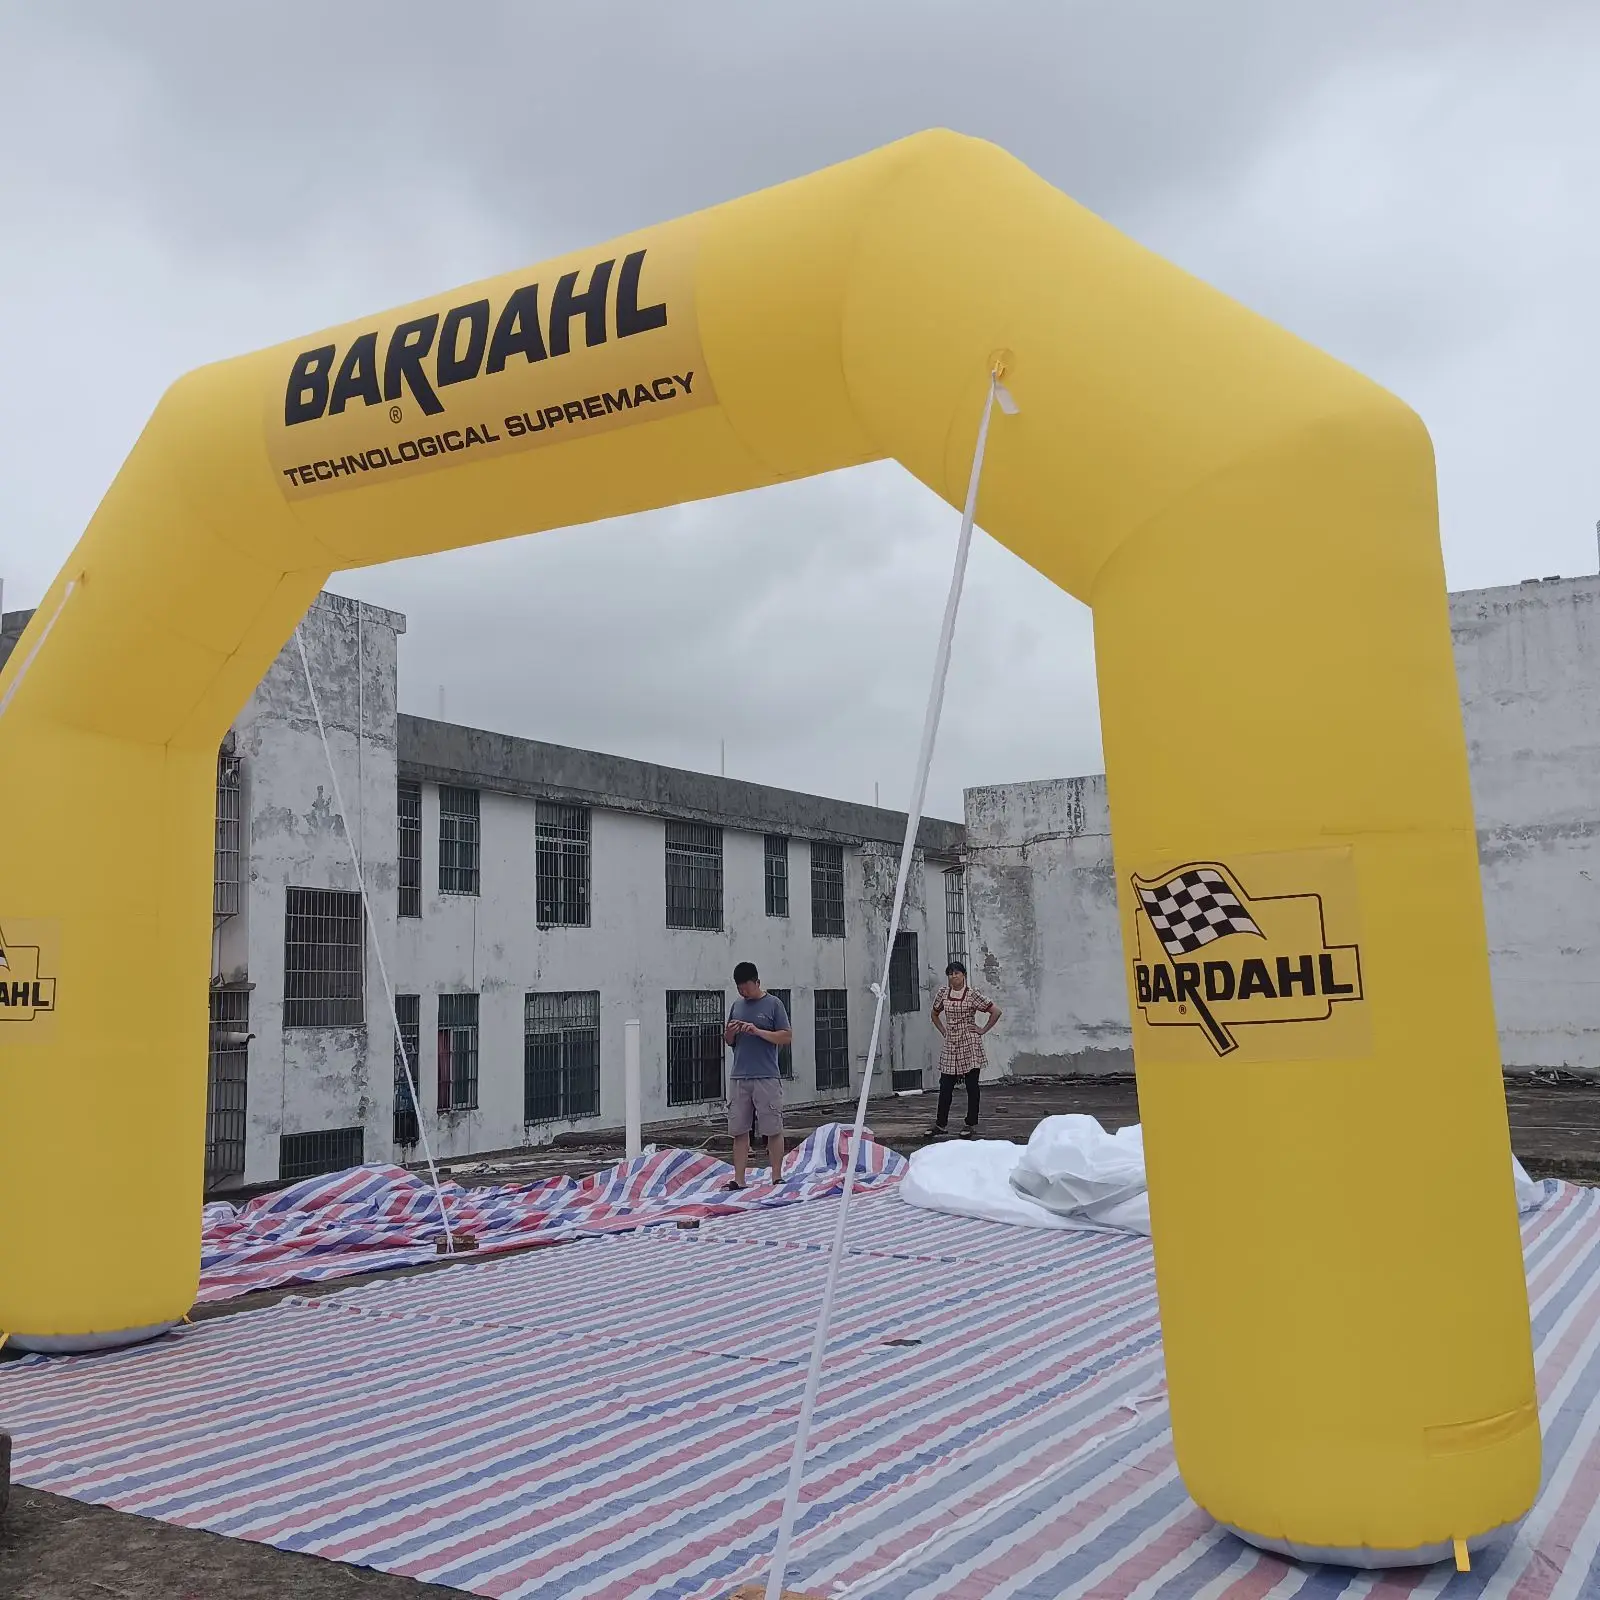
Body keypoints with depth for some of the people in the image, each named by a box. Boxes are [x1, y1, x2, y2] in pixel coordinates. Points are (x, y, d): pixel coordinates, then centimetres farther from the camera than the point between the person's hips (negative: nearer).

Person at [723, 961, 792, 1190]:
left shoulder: (773, 1004, -1)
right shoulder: (736, 1006, 15)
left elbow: (787, 1036, -5)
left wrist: (758, 1031, -16)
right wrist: (730, 1033, -3)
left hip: (767, 1078, -5)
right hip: (739, 1077, 5)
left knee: (773, 1129, -1)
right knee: (739, 1130, 4)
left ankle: (777, 1178, 6)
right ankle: (739, 1179, 9)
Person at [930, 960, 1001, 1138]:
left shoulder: (972, 995, -7)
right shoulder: (943, 993, 6)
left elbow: (996, 1011, -8)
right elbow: (935, 1014, 23)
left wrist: (983, 1030, -7)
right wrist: (943, 1031, 12)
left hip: (970, 1045, -4)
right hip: (950, 1045, 4)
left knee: (972, 1086, 3)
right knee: (945, 1086, 3)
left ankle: (971, 1124, 11)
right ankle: (941, 1124, 9)